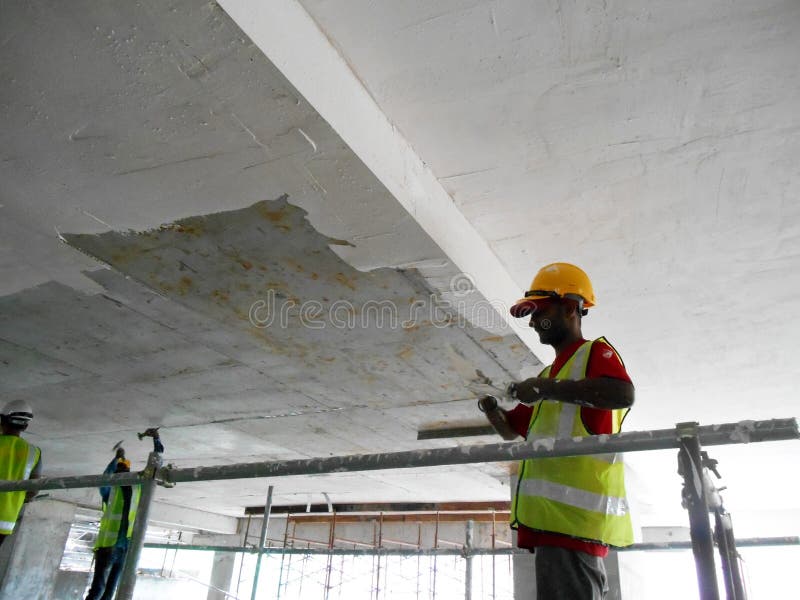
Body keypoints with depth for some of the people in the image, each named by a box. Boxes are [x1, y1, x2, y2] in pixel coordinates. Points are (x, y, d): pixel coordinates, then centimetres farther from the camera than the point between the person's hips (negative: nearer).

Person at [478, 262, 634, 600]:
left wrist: (547, 388, -21)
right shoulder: (551, 375, 26)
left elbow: (624, 394, -22)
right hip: (553, 514, 9)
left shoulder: (595, 352, 1)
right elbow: (511, 429, 31)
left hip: (573, 515, -9)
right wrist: (492, 410, 9)